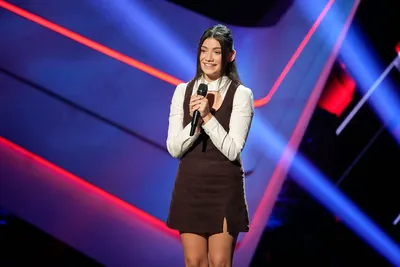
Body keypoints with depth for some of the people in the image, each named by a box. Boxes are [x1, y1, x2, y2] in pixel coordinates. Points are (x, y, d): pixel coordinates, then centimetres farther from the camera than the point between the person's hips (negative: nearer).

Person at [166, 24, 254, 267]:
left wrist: (207, 117, -21)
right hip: (190, 185, 3)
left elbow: (232, 150, -13)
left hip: (224, 187, -3)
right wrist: (195, 121, -18)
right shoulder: (183, 91, 3)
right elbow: (174, 148, -2)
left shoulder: (241, 94, -6)